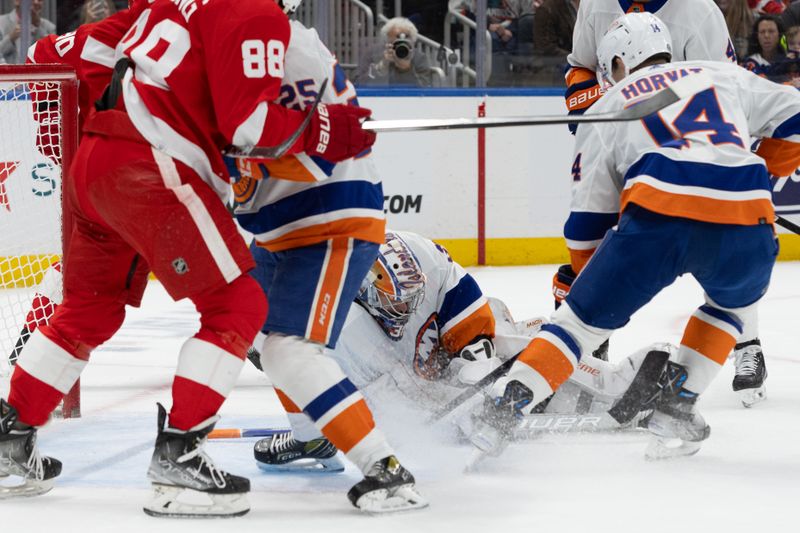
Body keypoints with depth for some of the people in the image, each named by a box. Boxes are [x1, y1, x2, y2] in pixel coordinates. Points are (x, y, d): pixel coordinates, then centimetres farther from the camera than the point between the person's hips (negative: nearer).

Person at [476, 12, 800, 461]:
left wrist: (578, 277, 40)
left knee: (585, 318, 12)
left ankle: (498, 414, -1)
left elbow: (590, 211, 27)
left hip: (658, 212, -1)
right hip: (746, 222, 2)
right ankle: (674, 408, 21)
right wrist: (763, 176, 43)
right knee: (735, 303, 33)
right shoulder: (723, 75, 31)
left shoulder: (608, 107, 27)